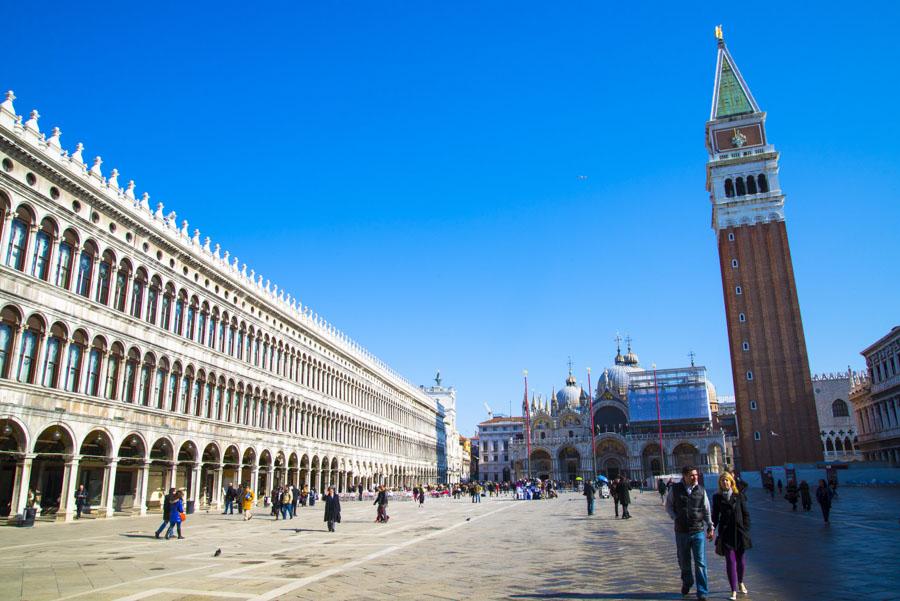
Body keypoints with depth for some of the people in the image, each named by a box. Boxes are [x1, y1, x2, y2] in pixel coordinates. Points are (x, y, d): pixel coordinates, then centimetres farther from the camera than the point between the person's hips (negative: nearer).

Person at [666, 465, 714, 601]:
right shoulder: (675, 489, -4)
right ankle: (687, 582, 39)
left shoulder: (701, 490, -1)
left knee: (700, 562, -1)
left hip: (698, 531, 0)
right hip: (681, 531, 1)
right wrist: (675, 518, -5)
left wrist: (710, 527, 7)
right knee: (684, 561, 15)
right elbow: (668, 505, 8)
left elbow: (707, 510, 7)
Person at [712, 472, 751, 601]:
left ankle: (740, 583, 40)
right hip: (726, 533, -1)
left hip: (739, 531, 1)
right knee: (730, 561, -7)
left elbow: (746, 514, 5)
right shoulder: (717, 498, 3)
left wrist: (746, 531, -2)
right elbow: (715, 515, 7)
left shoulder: (739, 496, 3)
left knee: (740, 559, 15)